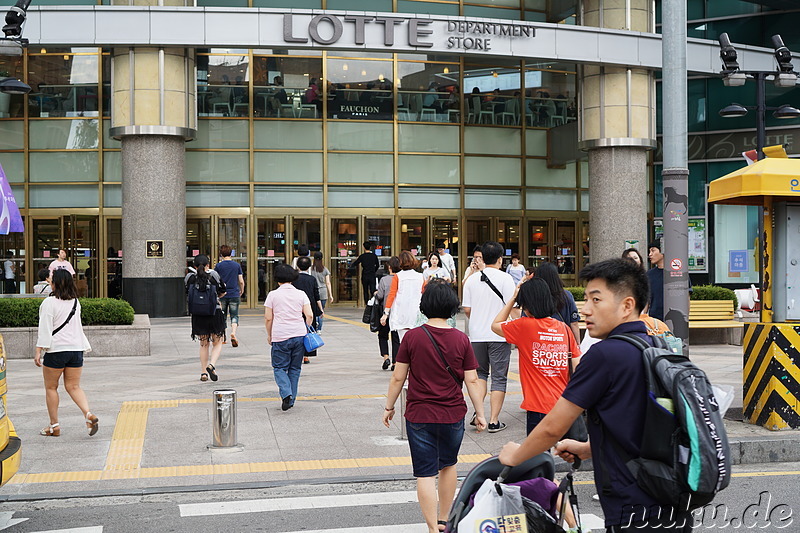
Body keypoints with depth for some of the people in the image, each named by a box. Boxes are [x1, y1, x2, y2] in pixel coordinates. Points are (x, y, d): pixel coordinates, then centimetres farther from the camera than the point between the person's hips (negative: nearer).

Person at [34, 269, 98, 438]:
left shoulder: (49, 303, -10)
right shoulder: (76, 303, 9)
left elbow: (45, 329, -13)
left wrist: (38, 351, -12)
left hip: (55, 350, -5)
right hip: (76, 349, 5)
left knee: (51, 388, 8)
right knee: (74, 387, 8)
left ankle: (54, 425, 12)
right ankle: (88, 414, -14)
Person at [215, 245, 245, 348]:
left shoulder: (219, 266, -3)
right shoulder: (237, 265, 1)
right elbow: (241, 282, 2)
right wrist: (242, 291, 20)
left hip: (222, 295, 0)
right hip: (234, 294, 0)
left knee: (222, 316, 13)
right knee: (234, 316, 4)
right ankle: (233, 333, -19)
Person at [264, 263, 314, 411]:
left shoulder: (273, 295, -1)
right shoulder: (301, 294, 5)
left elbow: (268, 318, -2)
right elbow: (309, 315, -1)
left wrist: (269, 335, 11)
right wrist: (306, 330, 14)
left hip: (280, 337, -3)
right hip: (299, 335, 3)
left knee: (279, 368, 6)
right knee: (295, 368, 13)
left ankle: (286, 394, -16)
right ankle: (291, 400, 14)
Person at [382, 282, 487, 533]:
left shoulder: (413, 336, -9)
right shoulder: (461, 340, -6)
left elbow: (398, 377, -5)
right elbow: (472, 381, -4)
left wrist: (389, 407, 8)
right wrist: (480, 413, 7)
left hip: (419, 416, -2)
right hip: (453, 415, 2)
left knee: (426, 473, 4)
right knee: (448, 465, 23)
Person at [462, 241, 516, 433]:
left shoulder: (471, 280, 4)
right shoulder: (505, 278, -8)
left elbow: (467, 309, 8)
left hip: (477, 336, 4)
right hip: (499, 336, -3)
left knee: (480, 373, 19)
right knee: (499, 377, 4)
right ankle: (494, 421, 3)